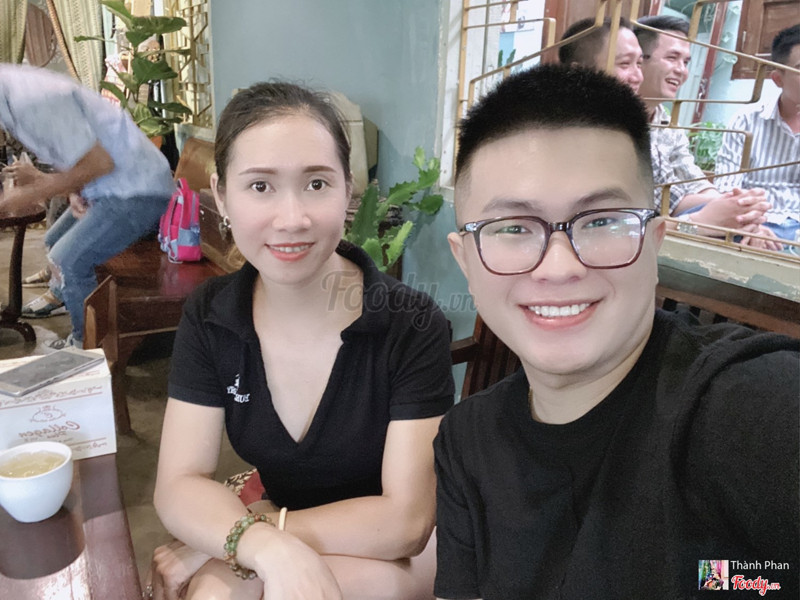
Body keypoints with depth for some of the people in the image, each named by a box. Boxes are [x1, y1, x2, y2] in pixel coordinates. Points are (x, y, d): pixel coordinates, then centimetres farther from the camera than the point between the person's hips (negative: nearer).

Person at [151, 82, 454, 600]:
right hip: (280, 537, 3)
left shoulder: (413, 326, -21)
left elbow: (405, 521, -21)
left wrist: (228, 536, -22)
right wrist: (271, 547, -32)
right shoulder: (209, 317, -9)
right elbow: (179, 485, -12)